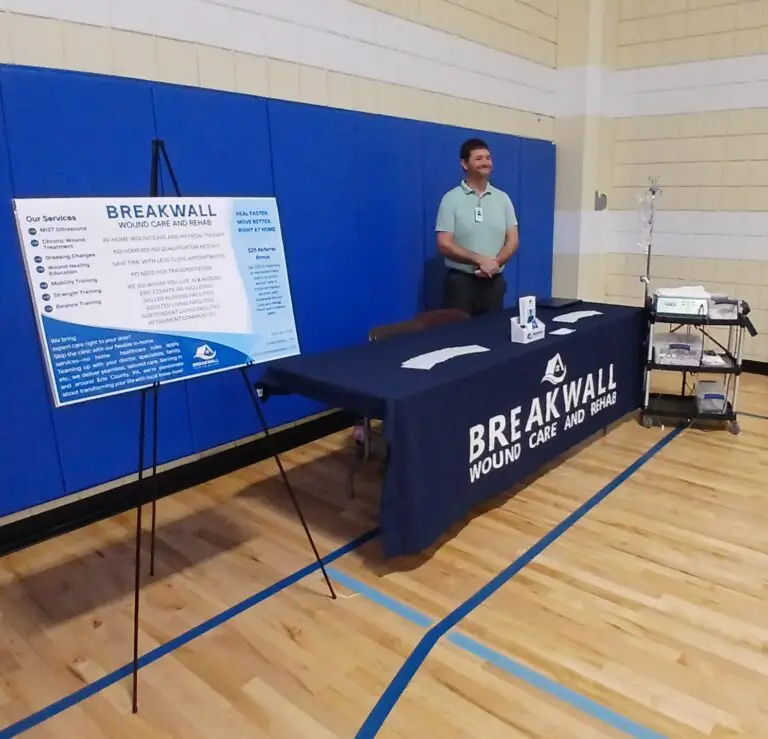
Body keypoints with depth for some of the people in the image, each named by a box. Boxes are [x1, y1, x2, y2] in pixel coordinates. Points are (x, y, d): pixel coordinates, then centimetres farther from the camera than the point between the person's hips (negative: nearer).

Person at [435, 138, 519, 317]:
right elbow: (444, 245, -9)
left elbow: (512, 240, 6)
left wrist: (495, 263, -12)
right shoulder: (451, 199, -2)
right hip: (461, 281, -3)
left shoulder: (503, 198, 9)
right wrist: (480, 260, -17)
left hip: (494, 281, 4)